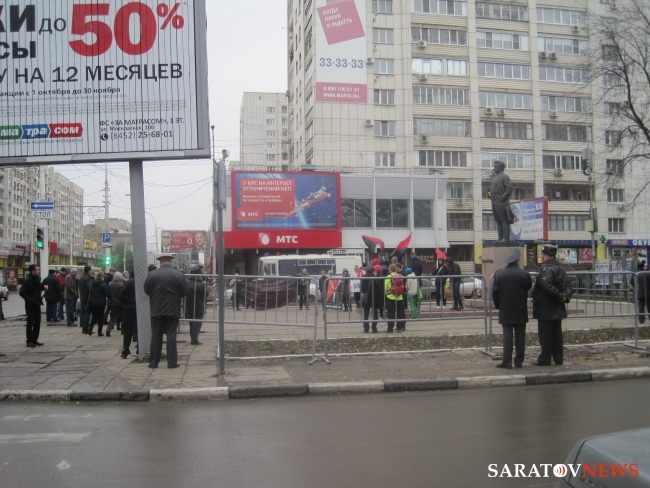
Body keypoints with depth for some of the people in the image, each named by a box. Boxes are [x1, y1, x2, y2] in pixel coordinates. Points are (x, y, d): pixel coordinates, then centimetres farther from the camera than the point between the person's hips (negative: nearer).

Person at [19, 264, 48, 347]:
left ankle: (35, 340, 19)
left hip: (37, 304, 8)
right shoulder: (27, 281, -16)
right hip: (30, 305, -8)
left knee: (37, 322, 11)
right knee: (30, 322, -4)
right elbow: (22, 292, -19)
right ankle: (29, 341, 3)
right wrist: (30, 300, -21)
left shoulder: (37, 278, 7)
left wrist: (44, 286, 2)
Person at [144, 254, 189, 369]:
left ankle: (153, 362, 12)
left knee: (156, 336, 8)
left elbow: (147, 291, 2)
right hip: (173, 311, -1)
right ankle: (172, 362, 4)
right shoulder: (179, 274, -8)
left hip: (156, 311, 1)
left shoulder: (152, 274, -6)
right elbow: (185, 292, -4)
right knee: (171, 336, 3)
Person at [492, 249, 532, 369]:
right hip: (521, 311, 0)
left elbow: (495, 292, -3)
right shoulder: (525, 274, -6)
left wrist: (497, 305, 10)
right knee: (520, 336, 8)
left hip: (505, 310, 0)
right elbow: (529, 288, 6)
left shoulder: (499, 274, -6)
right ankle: (519, 361, 13)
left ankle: (507, 361, -1)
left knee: (507, 336, 1)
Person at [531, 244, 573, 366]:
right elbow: (568, 284, 14)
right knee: (556, 334, 14)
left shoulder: (546, 270, -19)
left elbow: (548, 287, -29)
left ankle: (544, 359, 1)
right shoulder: (561, 269, 13)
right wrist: (565, 296, -2)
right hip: (557, 310, 9)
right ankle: (558, 358, 18)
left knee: (545, 335, -3)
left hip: (546, 309, -9)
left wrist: (560, 297, -18)